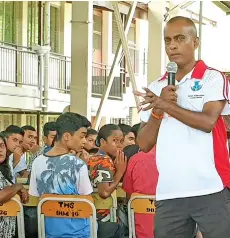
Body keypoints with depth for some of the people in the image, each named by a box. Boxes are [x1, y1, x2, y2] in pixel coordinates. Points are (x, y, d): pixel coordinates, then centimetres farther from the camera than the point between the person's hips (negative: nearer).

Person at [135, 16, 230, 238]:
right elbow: (144, 144, 11)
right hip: (168, 194, 4)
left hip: (210, 190, -4)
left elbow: (208, 121, -14)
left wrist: (167, 105, -10)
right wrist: (158, 109, -4)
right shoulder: (156, 88, 15)